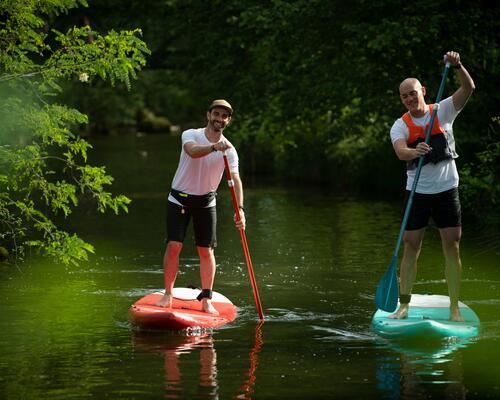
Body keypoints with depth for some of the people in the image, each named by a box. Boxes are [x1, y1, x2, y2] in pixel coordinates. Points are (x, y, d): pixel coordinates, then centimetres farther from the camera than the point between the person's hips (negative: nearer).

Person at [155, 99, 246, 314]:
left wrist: (240, 208, -33)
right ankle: (167, 295, 0)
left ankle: (206, 299, 9)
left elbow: (235, 179, -18)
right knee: (174, 245, -11)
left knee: (206, 251, -1)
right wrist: (214, 147, -55)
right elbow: (193, 151, -35)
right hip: (179, 198, -2)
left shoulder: (229, 150, -6)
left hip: (206, 202, 2)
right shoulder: (191, 135, -11)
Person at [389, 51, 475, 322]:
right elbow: (400, 152, -21)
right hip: (417, 193, 0)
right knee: (410, 248, 0)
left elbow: (468, 88, -12)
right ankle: (404, 305, 8)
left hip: (446, 190, 0)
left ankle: (454, 308, 1)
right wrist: (414, 152, -43)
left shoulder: (443, 111, 1)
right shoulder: (400, 125, 0)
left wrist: (457, 66, -29)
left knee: (452, 248, -2)